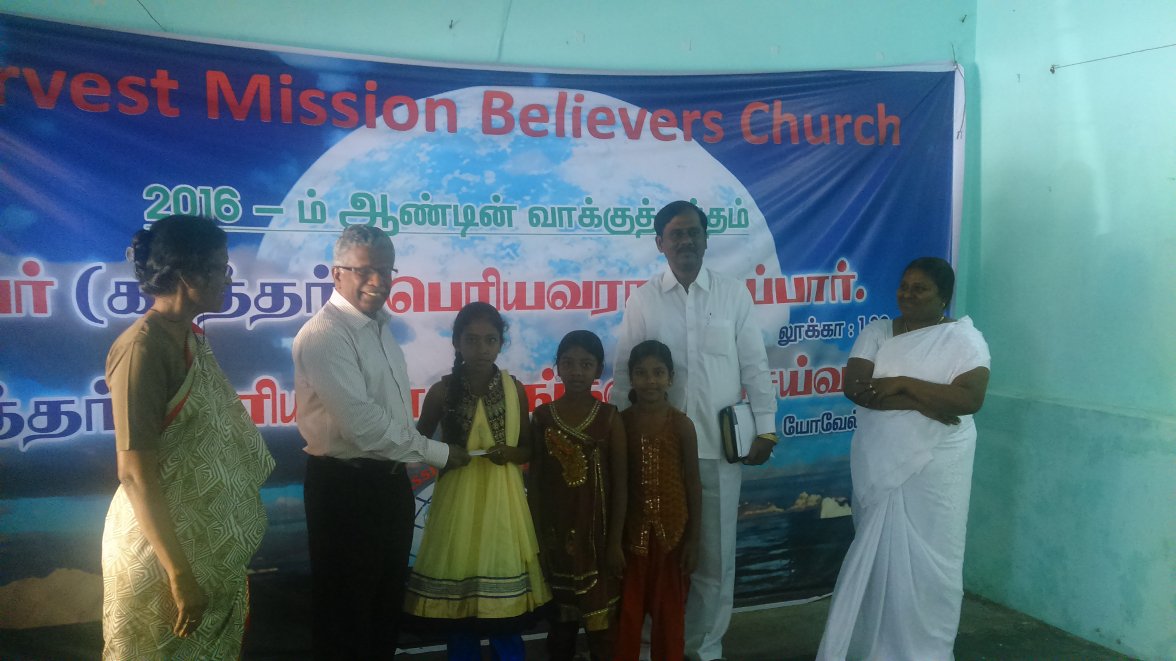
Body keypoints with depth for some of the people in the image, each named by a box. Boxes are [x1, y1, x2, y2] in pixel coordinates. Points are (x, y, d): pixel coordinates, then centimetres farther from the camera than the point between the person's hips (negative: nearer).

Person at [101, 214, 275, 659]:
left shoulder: (191, 339, 6)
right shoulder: (143, 350, -20)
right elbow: (136, 475, -22)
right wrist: (180, 573, -22)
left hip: (209, 542, 8)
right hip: (163, 546, -8)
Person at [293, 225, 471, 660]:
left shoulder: (380, 326, 10)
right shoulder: (324, 335, -19)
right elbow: (362, 423, -24)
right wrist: (436, 453, -15)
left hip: (388, 480, 9)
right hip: (345, 487, -8)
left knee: (386, 600, 22)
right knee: (344, 608, 9)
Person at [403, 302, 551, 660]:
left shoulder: (514, 389, 1)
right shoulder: (442, 391, -4)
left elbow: (529, 449, 9)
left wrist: (510, 453, -11)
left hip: (503, 503, 1)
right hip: (457, 503, -1)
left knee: (505, 615, 3)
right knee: (457, 615, 5)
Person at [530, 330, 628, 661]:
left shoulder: (609, 417, -4)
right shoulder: (543, 416, 0)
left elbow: (619, 484, -4)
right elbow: (535, 481, 2)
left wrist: (615, 541, -7)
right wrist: (536, 537, 0)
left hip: (597, 533, -1)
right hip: (556, 533, 2)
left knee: (601, 622, 4)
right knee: (559, 620, 12)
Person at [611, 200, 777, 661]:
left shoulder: (734, 294, 2)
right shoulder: (642, 300, 1)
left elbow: (754, 365, 3)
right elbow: (624, 372, 4)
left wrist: (765, 429, -1)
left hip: (721, 445, 0)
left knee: (716, 554, 9)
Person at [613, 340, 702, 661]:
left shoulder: (681, 424, -6)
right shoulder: (621, 422, -3)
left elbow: (693, 484, -2)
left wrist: (693, 539, -3)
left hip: (671, 530, -1)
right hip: (631, 530, 1)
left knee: (669, 611, 12)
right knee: (627, 612, 10)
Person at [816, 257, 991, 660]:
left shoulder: (965, 338, -3)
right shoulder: (876, 332, 4)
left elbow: (970, 399, -16)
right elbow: (854, 387, -9)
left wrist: (905, 383, -18)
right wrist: (922, 403, -18)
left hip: (934, 469, -2)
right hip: (879, 466, 3)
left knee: (927, 563, 5)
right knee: (875, 558, 10)